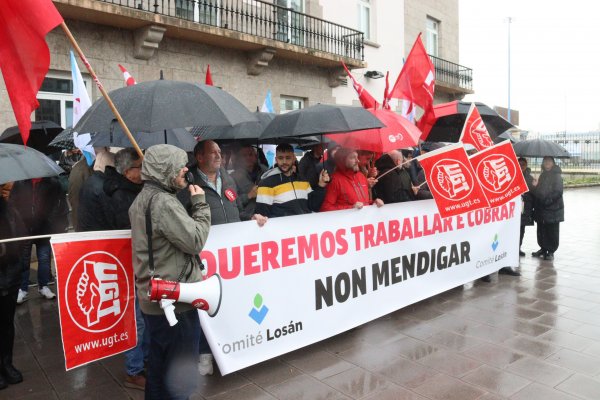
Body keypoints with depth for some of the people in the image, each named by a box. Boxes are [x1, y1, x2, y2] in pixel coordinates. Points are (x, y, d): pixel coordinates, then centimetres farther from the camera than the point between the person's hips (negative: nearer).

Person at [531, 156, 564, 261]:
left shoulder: (557, 176, -8)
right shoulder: (543, 175, 14)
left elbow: (558, 192, -16)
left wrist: (547, 201, -21)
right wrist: (535, 186, 5)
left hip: (553, 209, -7)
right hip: (541, 209, 7)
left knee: (552, 231, 0)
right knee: (541, 230, 12)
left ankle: (551, 251, 9)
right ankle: (543, 249, 25)